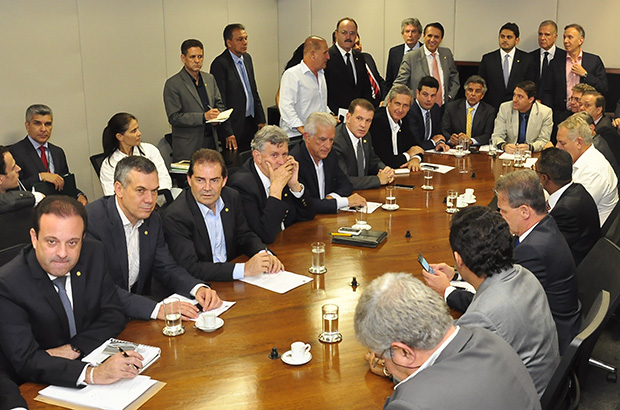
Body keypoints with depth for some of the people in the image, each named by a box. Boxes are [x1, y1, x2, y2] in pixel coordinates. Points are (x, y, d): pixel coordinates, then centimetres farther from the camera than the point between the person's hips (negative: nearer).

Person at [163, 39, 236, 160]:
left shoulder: (209, 79, 13)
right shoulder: (172, 84, -6)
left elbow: (219, 105, 20)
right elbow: (174, 118, -12)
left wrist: (228, 133, 2)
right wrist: (203, 117, -21)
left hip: (212, 141, 5)